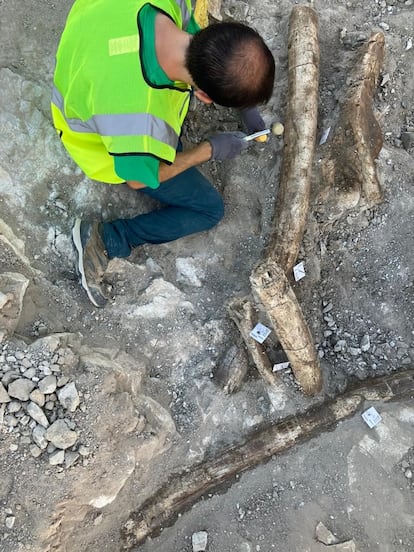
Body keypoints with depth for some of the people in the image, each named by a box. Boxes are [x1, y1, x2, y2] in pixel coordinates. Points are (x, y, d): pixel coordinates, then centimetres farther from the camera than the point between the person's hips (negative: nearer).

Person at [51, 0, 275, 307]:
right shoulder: (140, 121, -47)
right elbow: (140, 179, -24)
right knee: (209, 209, 2)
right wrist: (211, 150, -14)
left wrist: (245, 107, -5)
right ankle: (104, 240, 3)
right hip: (116, 143, -6)